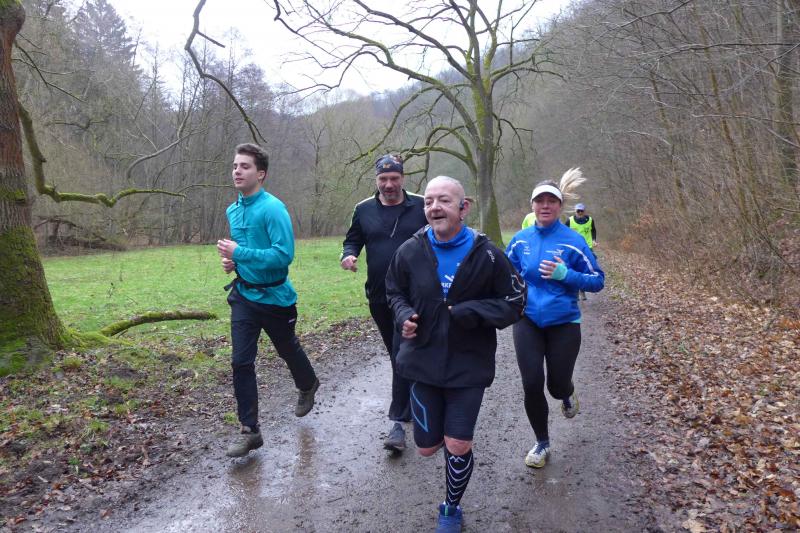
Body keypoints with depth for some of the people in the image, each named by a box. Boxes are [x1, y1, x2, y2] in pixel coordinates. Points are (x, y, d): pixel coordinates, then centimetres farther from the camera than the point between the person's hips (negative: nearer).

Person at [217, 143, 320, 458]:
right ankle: (250, 431, 9)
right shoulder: (232, 210, 4)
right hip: (243, 295, 5)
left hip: (274, 297, -5)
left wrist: (239, 253, -27)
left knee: (288, 350, 18)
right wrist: (230, 259, -1)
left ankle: (308, 386, 50)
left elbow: (284, 255, -27)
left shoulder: (273, 208, -20)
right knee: (241, 362, -2)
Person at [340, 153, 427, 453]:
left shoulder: (421, 207, -2)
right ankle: (411, 403, 39)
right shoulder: (364, 210, 6)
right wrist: (349, 255, -8)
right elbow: (352, 240, 15)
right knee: (397, 353, 18)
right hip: (379, 297, 4)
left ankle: (399, 422, -4)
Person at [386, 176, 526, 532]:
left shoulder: (487, 255, -12)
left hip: (469, 364, -2)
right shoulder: (410, 251, -7)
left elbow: (514, 303, -3)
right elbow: (395, 292, 10)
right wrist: (404, 316, -12)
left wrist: (473, 311, -19)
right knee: (428, 447, 10)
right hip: (424, 361, 2)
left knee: (458, 447, -2)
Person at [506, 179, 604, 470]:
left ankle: (567, 395, 48)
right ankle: (542, 443, 22)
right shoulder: (520, 240, -2)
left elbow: (597, 280, -7)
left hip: (564, 324, -2)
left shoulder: (573, 241, -11)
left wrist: (565, 274, -23)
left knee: (557, 385, 6)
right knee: (532, 386, -1)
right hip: (527, 322, 2)